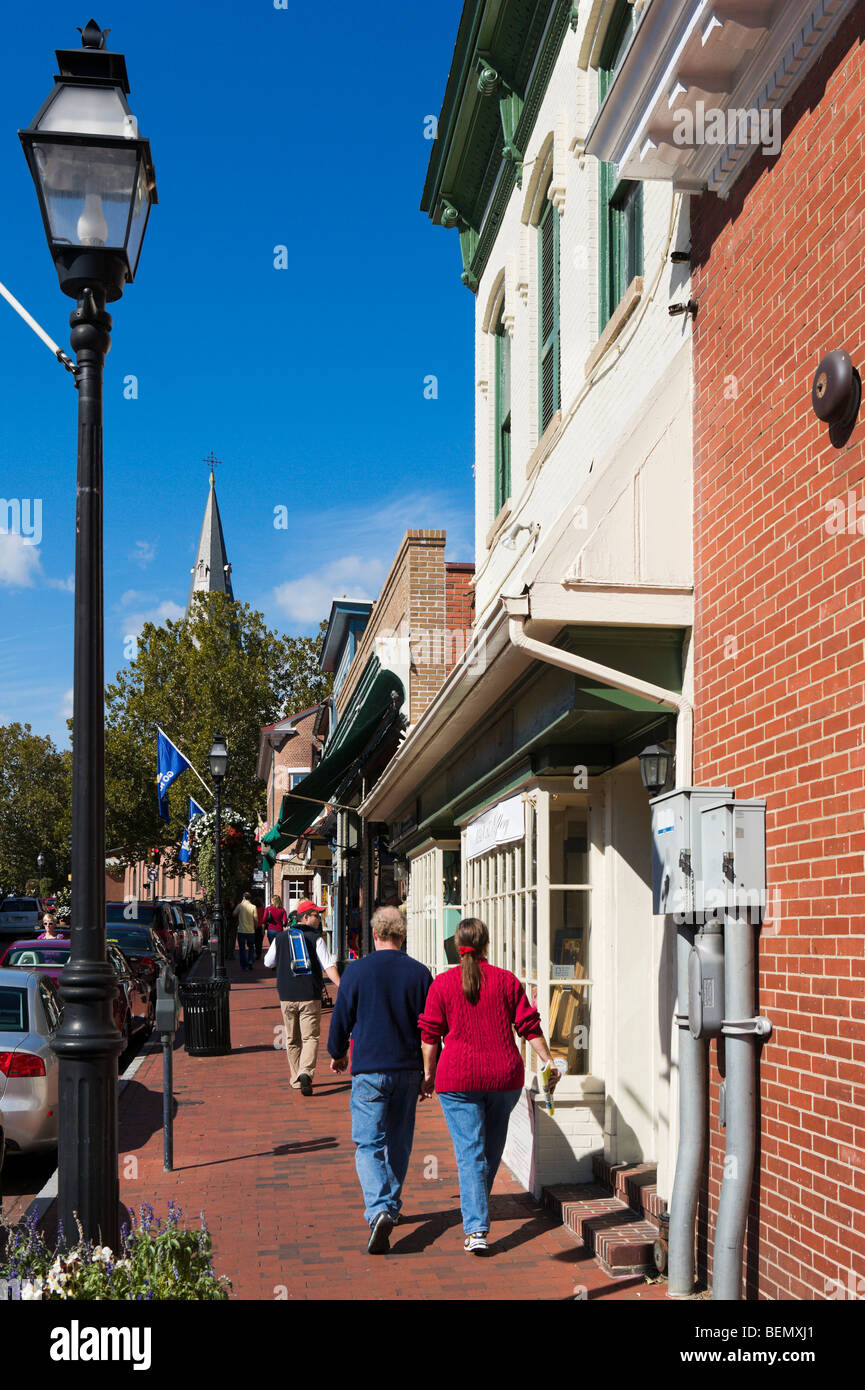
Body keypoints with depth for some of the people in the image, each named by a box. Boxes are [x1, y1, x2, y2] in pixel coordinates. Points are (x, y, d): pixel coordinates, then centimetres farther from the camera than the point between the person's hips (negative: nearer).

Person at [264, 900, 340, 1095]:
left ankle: (296, 1080, 17)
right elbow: (329, 966, -14)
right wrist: (341, 987, -17)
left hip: (287, 996, 3)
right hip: (310, 996, -3)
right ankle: (305, 1072, -21)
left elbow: (268, 963, 16)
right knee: (310, 1037, 0)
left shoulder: (280, 938, 6)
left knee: (292, 1039, 14)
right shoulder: (316, 939, -5)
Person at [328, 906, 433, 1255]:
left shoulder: (357, 971, -6)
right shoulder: (420, 973, 0)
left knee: (368, 1144, -3)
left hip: (369, 1069, -3)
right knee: (398, 1143, 17)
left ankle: (379, 1210, -22)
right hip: (408, 1069, 3)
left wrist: (337, 1053, 21)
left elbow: (341, 1018, 2)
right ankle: (391, 1206, 29)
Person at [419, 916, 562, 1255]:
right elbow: (529, 1026, 2)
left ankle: (476, 1229, -14)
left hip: (458, 1078, -2)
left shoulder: (442, 983, -2)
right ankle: (478, 1208, 38)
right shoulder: (507, 981, 2)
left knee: (470, 1152, -4)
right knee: (492, 1148, 20)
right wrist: (549, 1061, 9)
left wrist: (428, 1072, 11)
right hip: (504, 1076, 2)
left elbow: (430, 1034, 0)